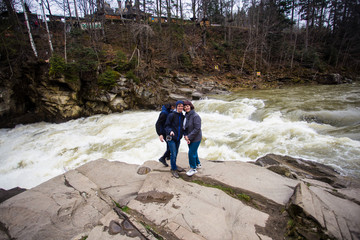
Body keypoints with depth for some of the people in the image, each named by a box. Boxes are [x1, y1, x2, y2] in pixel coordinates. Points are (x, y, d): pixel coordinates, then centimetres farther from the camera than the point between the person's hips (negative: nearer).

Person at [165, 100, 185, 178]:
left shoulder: (182, 116, 5)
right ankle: (173, 169, 14)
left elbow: (182, 127, 11)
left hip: (178, 138, 6)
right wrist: (170, 131, -29)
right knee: (173, 154, -3)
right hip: (171, 138, -6)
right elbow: (166, 126, -10)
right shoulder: (171, 115, -13)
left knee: (176, 153, 17)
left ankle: (174, 165, 37)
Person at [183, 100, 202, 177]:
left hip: (195, 138, -8)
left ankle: (193, 169, 15)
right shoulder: (186, 116, 4)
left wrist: (189, 137, -21)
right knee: (193, 152, 21)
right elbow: (184, 127, 7)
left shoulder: (195, 116, -21)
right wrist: (185, 136, -9)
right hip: (189, 138, 8)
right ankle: (198, 164, 43)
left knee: (191, 153, -4)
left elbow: (197, 129, -24)